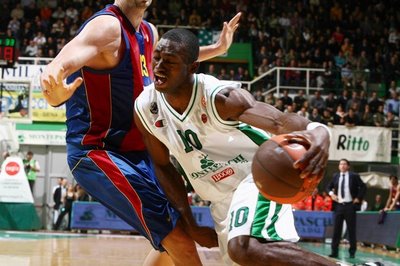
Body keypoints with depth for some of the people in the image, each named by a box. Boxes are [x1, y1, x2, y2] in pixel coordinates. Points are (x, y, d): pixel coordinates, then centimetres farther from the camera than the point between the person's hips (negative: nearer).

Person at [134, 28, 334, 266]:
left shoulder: (220, 96, -25)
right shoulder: (145, 108, -9)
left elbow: (281, 121, -41)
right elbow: (164, 166, 6)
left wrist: (318, 134, -63)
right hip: (222, 199, 7)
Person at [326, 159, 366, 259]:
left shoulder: (354, 176, 0)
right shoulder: (335, 176, 9)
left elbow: (363, 187, 3)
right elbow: (329, 187, 19)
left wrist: (358, 198, -5)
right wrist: (331, 193, -1)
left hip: (350, 206, -3)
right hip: (338, 205, 3)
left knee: (351, 230, 3)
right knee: (336, 229, 1)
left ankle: (352, 252, 10)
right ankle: (334, 252, 4)